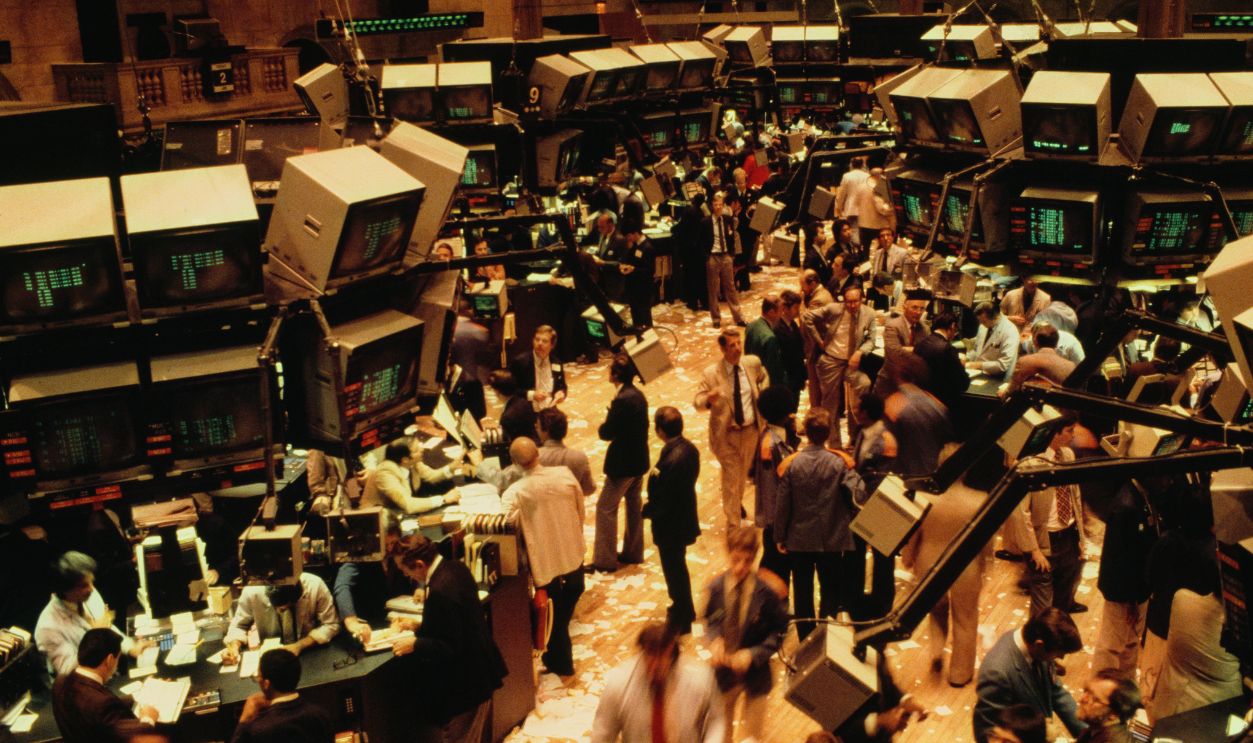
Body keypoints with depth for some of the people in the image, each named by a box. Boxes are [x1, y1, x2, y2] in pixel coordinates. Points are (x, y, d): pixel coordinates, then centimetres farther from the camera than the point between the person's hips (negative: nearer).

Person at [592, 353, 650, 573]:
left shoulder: (622, 400, -24)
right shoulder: (638, 395, 3)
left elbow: (606, 433, -21)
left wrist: (604, 424, -1)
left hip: (623, 464, -9)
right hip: (639, 460, 9)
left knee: (605, 508, 1)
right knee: (633, 505, 19)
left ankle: (604, 560, 6)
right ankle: (633, 553, 30)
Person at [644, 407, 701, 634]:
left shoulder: (670, 460, -34)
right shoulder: (690, 448, -6)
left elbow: (661, 502, -27)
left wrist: (646, 511, -8)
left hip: (670, 525, -9)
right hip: (684, 518, 9)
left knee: (674, 572, 10)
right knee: (678, 568, 27)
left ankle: (681, 622, 28)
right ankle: (683, 609, 46)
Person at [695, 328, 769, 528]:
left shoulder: (753, 363, -7)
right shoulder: (710, 373, -19)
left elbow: (763, 377, 16)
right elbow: (697, 402, -17)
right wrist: (709, 399, -39)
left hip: (751, 429, 4)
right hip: (727, 434, -4)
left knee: (743, 471, 25)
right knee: (731, 475, 2)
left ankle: (737, 501, 54)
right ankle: (733, 523, 15)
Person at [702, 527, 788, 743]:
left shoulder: (766, 592, -21)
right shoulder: (716, 588, -14)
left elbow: (779, 632, -10)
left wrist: (753, 654, -21)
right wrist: (715, 640, -18)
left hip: (754, 673, -2)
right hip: (724, 670, 2)